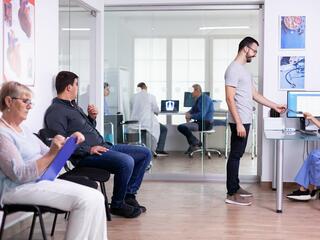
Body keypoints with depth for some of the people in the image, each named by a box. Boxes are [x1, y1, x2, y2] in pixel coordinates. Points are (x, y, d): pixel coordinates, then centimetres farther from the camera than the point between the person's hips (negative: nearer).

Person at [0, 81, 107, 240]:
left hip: (42, 181, 9)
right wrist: (52, 153, -27)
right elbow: (20, 175, -19)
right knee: (85, 199, -23)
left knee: (96, 197, -9)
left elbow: (45, 153, 22)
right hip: (17, 188, -9)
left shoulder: (23, 128, 18)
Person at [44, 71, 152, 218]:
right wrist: (88, 149, -23)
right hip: (86, 156, -10)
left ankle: (129, 195, 9)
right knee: (126, 161, -33)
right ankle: (117, 205, -11)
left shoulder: (73, 106, 21)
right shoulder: (55, 112, -11)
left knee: (145, 153, 6)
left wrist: (92, 117, 9)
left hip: (102, 146, 10)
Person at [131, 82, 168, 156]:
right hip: (147, 122, -6)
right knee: (164, 129, 18)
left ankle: (153, 149, 32)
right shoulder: (151, 96, -8)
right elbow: (156, 110, -3)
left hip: (135, 123, 6)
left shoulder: (134, 97, 5)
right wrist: (156, 112, 22)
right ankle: (159, 150, 10)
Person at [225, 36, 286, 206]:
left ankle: (235, 188, 23)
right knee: (235, 155, -5)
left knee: (237, 155, 14)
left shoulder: (244, 70, 17)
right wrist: (238, 123, -24)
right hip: (239, 122, -10)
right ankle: (231, 194, 0)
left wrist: (275, 106, 22)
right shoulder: (234, 69, -15)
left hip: (245, 121, 10)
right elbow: (230, 99, -20)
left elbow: (255, 95, 22)